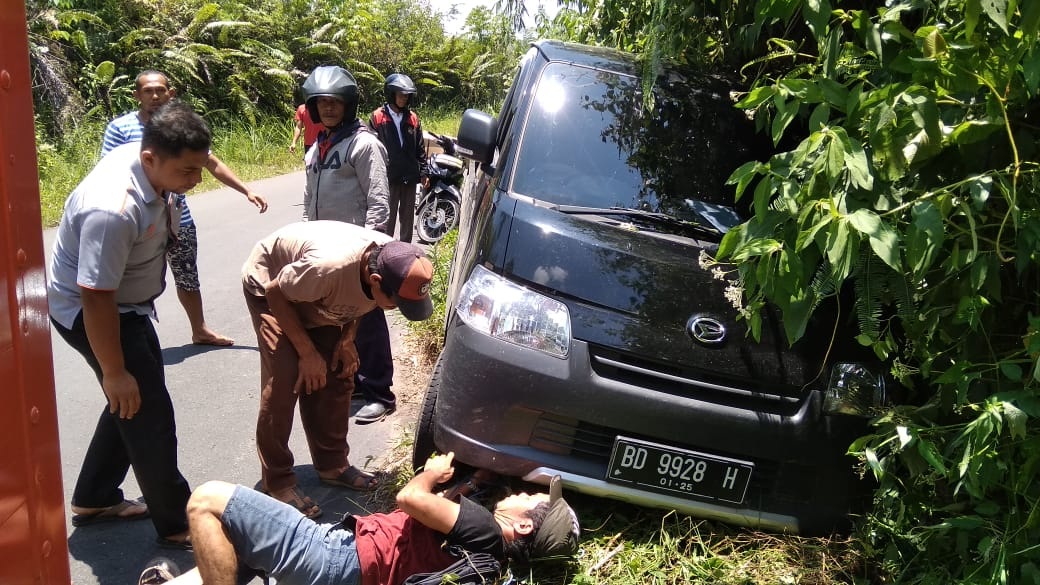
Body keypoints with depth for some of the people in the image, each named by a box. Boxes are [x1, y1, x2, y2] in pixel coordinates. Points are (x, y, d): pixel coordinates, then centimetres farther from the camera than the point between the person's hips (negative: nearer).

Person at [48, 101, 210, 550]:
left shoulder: (149, 165, -11)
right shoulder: (114, 210, -38)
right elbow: (95, 297, -33)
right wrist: (114, 372, -23)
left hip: (127, 303, 10)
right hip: (90, 312, -9)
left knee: (135, 403, 19)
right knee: (149, 414, -4)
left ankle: (94, 500, 35)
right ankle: (177, 525, 11)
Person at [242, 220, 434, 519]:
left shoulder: (395, 264, -25)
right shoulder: (327, 266, -45)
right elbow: (275, 292, -25)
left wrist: (347, 339, -12)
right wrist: (307, 352, -22)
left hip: (319, 298, 6)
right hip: (271, 284, -6)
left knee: (338, 377, 0)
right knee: (283, 384, -15)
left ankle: (332, 464, 16)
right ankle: (276, 482, -2)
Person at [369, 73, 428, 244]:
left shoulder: (413, 118, 9)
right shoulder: (377, 117, -3)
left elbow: (420, 148, 11)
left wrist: (423, 172, 7)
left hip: (410, 176, 4)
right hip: (388, 177, -4)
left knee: (408, 217, 12)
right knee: (388, 217, 1)